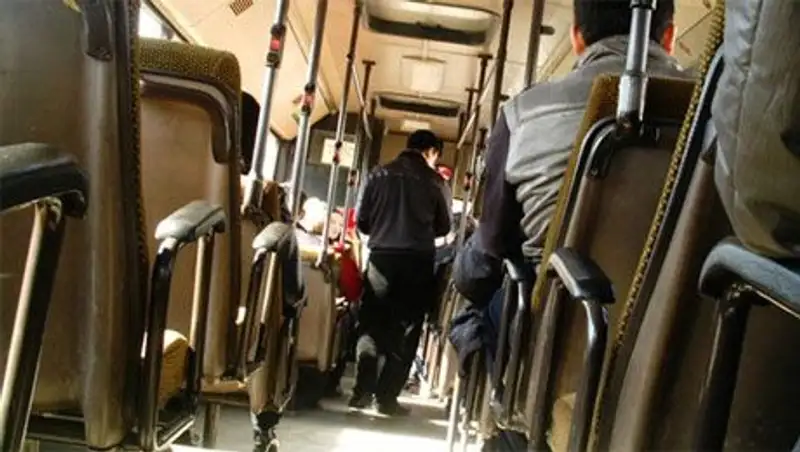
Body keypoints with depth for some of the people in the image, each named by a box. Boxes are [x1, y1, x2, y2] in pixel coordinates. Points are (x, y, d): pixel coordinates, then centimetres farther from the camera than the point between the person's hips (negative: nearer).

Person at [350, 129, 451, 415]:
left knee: (371, 325, 10)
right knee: (405, 331, 6)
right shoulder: (434, 180, 3)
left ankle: (362, 391, 5)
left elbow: (362, 222, 6)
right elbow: (443, 227, 8)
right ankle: (387, 397, 6)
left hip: (381, 258, 1)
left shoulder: (379, 175, 6)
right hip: (417, 262, -1)